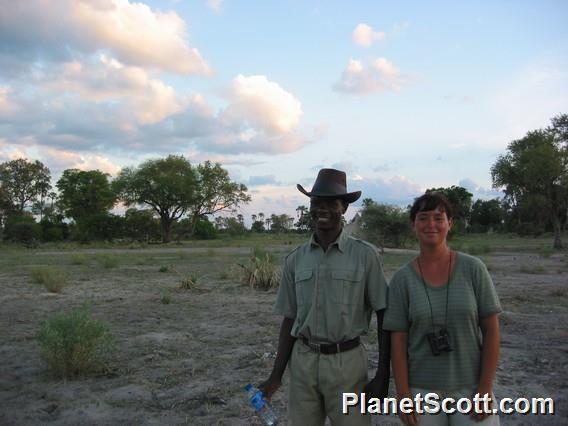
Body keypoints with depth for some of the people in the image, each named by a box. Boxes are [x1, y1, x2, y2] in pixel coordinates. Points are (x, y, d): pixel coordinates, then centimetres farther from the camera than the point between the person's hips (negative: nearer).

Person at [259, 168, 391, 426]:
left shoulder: (365, 255, -6)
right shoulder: (295, 259, 3)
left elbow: (384, 316, -2)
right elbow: (290, 320, 8)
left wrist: (383, 375, -5)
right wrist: (276, 376, 6)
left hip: (347, 362, -2)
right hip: (302, 363, 3)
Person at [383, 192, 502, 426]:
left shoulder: (473, 269, -6)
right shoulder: (402, 279, -4)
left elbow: (491, 330, -4)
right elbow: (398, 340, -3)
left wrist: (486, 388, -7)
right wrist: (403, 395, -6)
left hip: (470, 387, 0)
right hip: (422, 389, 1)